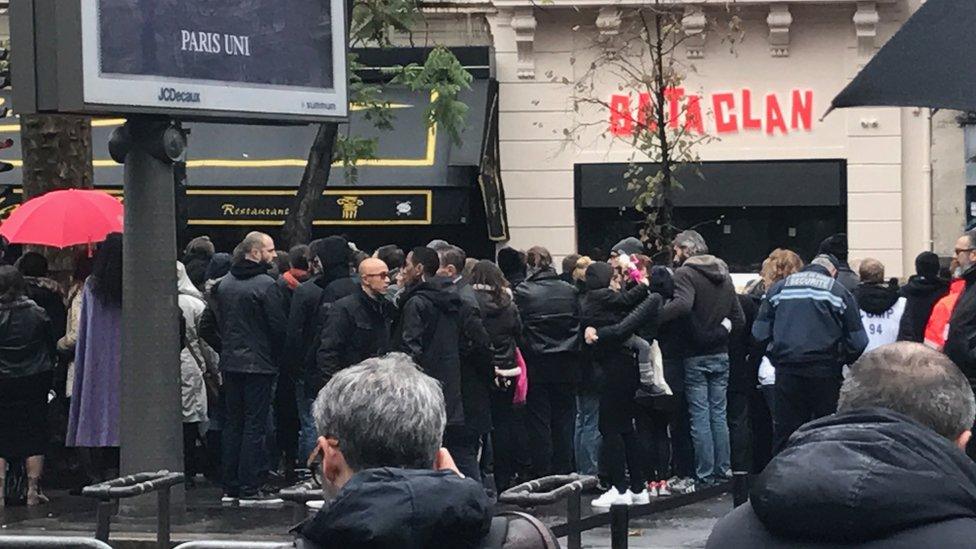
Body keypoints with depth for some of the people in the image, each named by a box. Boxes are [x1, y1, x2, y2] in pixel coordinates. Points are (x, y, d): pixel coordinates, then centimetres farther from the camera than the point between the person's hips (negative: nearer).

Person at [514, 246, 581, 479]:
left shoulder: (522, 292, -9)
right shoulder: (570, 291, 1)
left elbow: (518, 329, -5)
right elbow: (579, 326, 6)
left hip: (536, 365, -3)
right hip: (566, 367, 3)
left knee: (539, 423, 3)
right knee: (564, 419, 8)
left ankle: (542, 474, 3)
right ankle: (563, 474, 10)